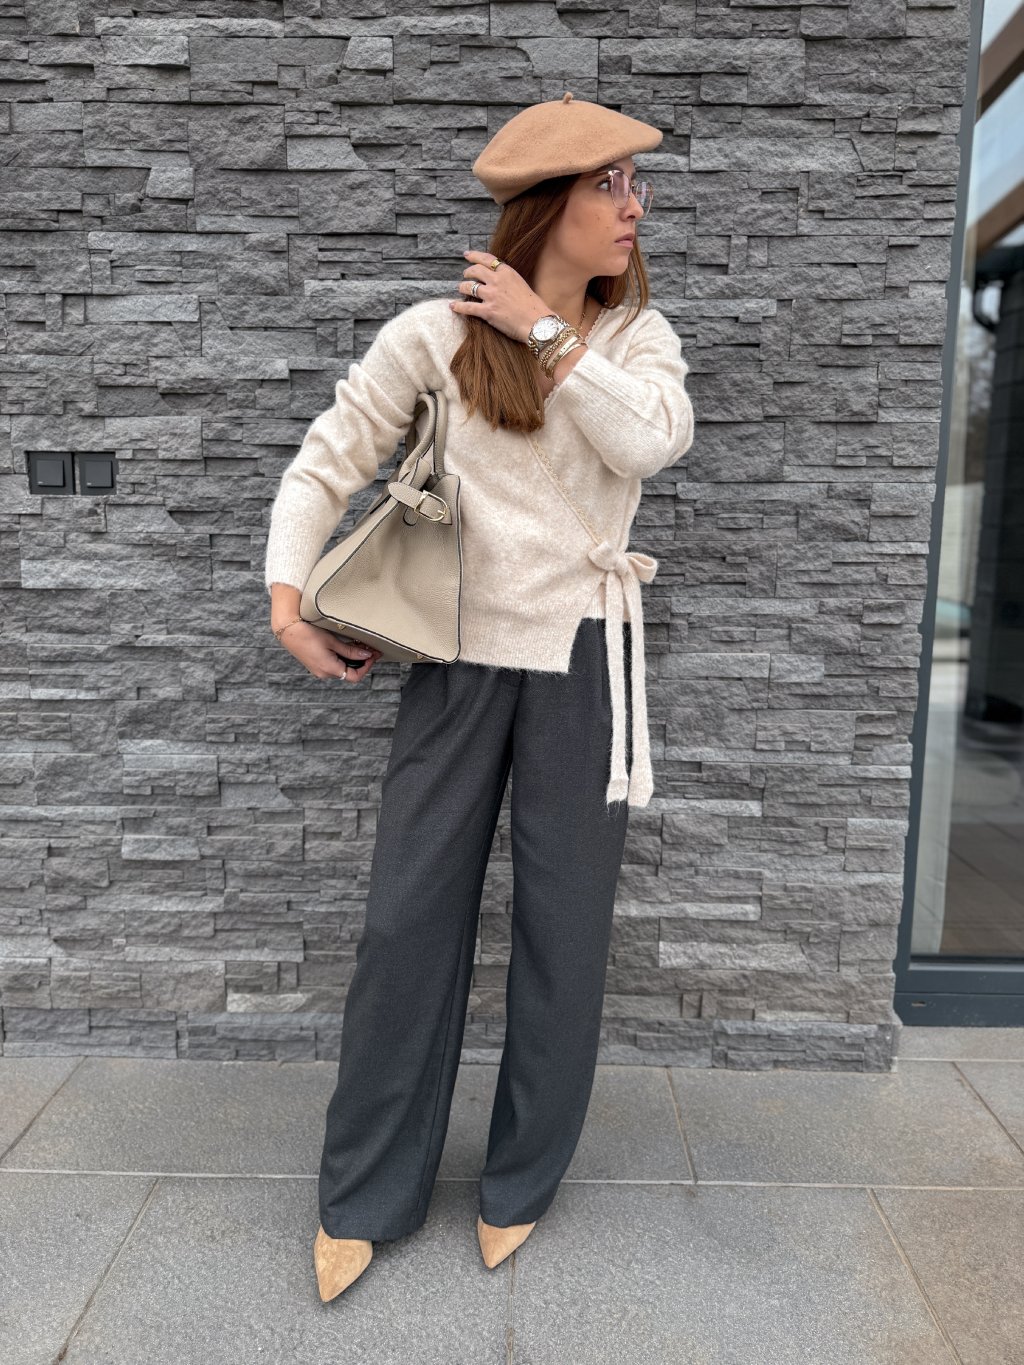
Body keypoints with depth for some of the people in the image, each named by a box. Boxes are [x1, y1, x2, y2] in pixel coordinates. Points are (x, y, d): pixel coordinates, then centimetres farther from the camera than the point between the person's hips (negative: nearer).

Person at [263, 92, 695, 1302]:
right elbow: (325, 463, 5)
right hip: (461, 655, -1)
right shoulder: (434, 333, 2)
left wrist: (548, 332, -8)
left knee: (563, 929, 8)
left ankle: (521, 1183, 31)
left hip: (584, 658, 2)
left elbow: (653, 440, -13)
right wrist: (289, 596, -5)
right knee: (408, 920, 3)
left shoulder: (639, 335, 9)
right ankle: (365, 1196, 25)